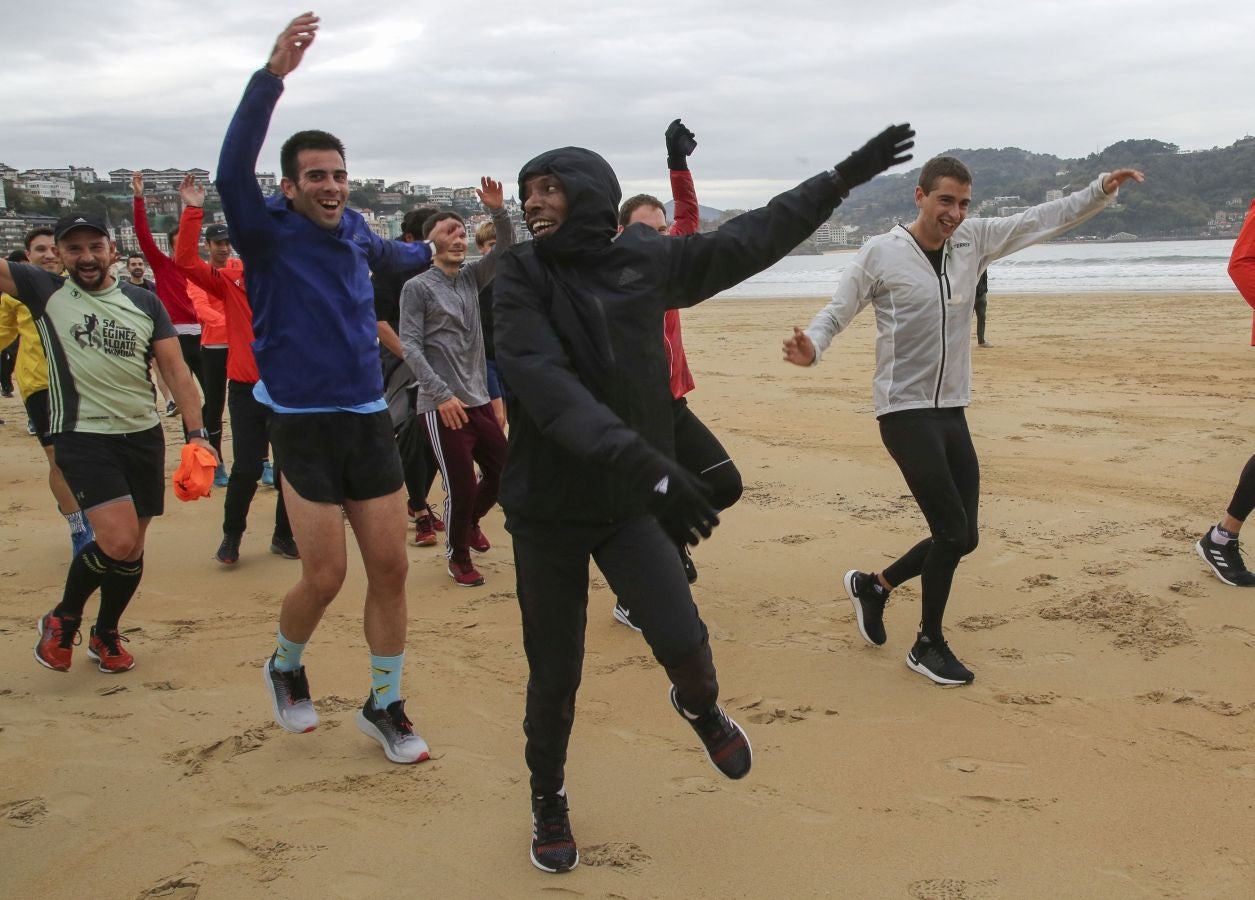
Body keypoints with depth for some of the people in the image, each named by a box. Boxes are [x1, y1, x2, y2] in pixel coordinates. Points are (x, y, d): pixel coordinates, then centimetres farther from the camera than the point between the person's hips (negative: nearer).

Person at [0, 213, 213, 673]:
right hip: (82, 438, -3)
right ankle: (62, 619, 9)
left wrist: (196, 432, -6)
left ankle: (106, 634, 35)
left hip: (144, 436, 4)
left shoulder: (144, 302, 5)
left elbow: (175, 368, 3)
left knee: (132, 548, 10)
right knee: (118, 541, -19)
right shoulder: (44, 290, 1)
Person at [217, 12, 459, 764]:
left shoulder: (353, 230, 8)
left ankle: (385, 706, 20)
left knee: (390, 568, 4)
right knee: (325, 576, -3)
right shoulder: (268, 235, -8)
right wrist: (272, 76, -39)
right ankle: (285, 668, 29)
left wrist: (432, 253, 50)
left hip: (371, 421, 5)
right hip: (305, 427, -5)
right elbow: (233, 171, -28)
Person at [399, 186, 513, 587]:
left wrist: (498, 211, -15)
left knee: (502, 471, 12)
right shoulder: (417, 287, -7)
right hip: (442, 406, -6)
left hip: (479, 399, 6)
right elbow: (410, 346, -13)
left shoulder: (470, 277, 10)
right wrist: (442, 394, -20)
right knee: (461, 486, -3)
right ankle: (458, 556, 19)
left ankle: (469, 520, 41)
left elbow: (506, 250, 2)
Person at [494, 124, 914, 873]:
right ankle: (549, 797, 35)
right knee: (555, 674, 6)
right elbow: (546, 387, -26)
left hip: (630, 501, 2)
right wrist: (643, 462, -38)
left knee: (680, 637, -13)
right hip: (548, 507, -1)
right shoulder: (523, 277, -11)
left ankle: (702, 707, 25)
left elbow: (753, 239, 10)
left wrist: (843, 178, 14)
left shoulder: (649, 260, -2)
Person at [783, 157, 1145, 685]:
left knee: (959, 537, 10)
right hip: (905, 413, -7)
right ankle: (928, 646, 11)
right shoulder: (880, 254, -8)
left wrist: (1101, 191, -1)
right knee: (954, 531, -10)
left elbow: (1042, 220, 9)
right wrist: (811, 346, -26)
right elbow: (836, 312, -6)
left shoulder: (974, 240, 6)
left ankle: (872, 585, 32)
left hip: (952, 412, 7)